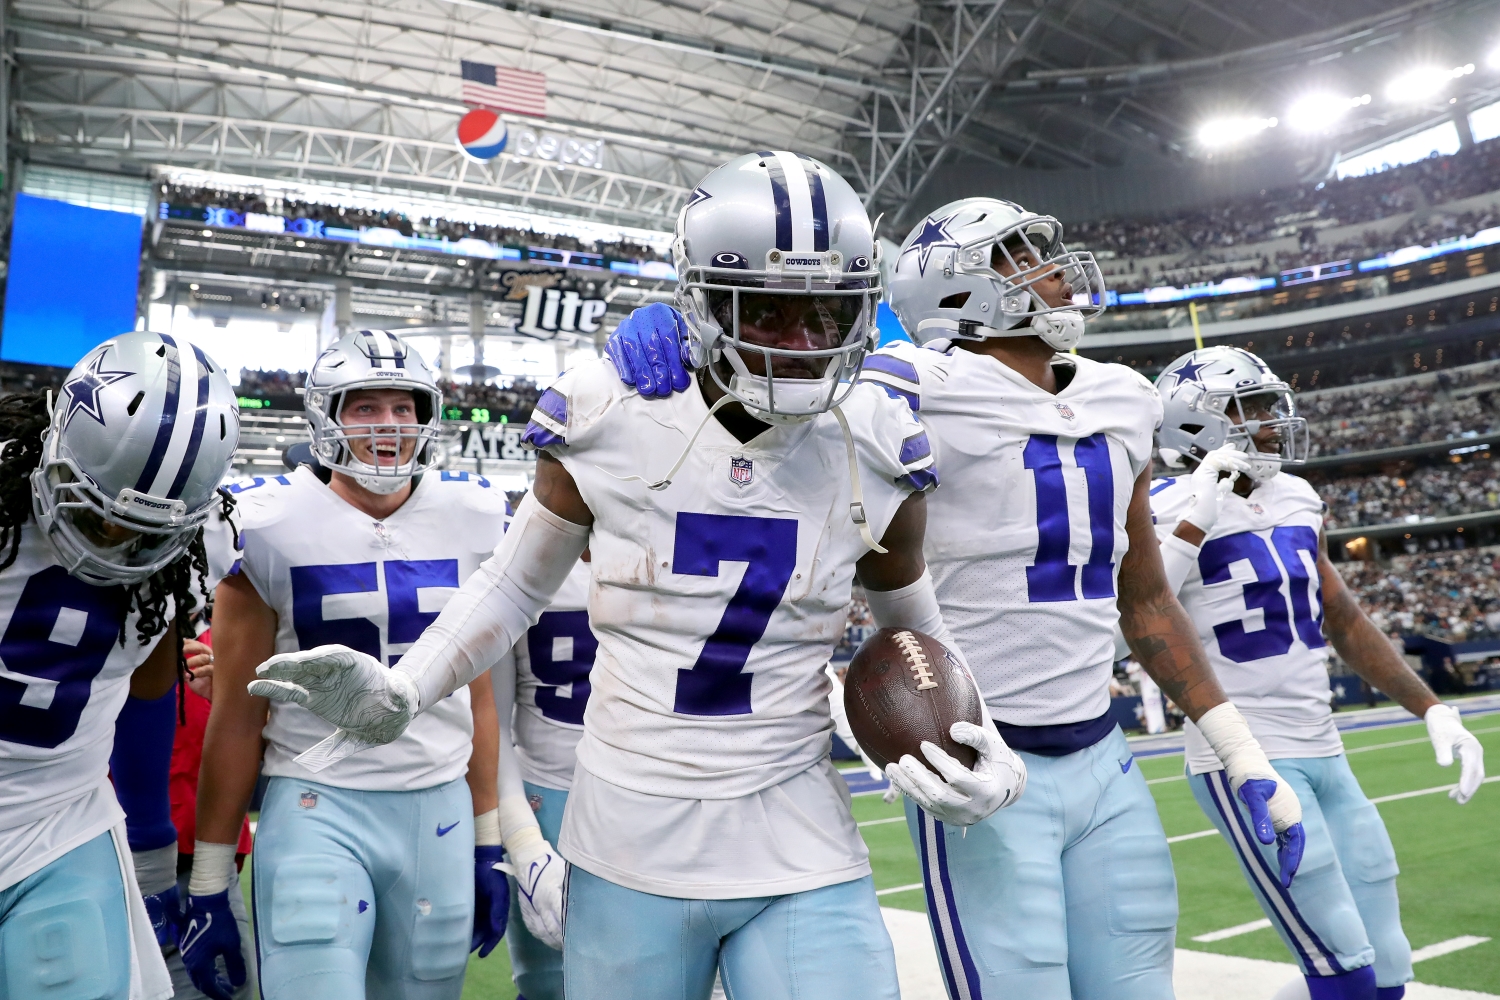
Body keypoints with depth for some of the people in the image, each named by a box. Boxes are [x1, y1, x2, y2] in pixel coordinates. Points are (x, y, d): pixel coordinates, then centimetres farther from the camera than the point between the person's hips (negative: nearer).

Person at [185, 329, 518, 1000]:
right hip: (318, 812, -3)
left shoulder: (469, 523, 4)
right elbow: (236, 718, -1)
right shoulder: (274, 526, -5)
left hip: (441, 811, 3)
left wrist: (489, 845, 11)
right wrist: (209, 888, 1)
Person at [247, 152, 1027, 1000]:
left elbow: (917, 628, 12)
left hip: (804, 865, 1)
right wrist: (398, 692, -8)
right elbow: (516, 588, 6)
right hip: (630, 863, 0)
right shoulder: (611, 421, -9)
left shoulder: (876, 453, -5)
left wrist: (980, 745, -5)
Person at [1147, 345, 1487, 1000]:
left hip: (1324, 754, 8)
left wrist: (1432, 710, 14)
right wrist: (1196, 520, -28)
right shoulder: (1170, 510, -13)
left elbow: (1344, 621, 19)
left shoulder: (1296, 501, 11)